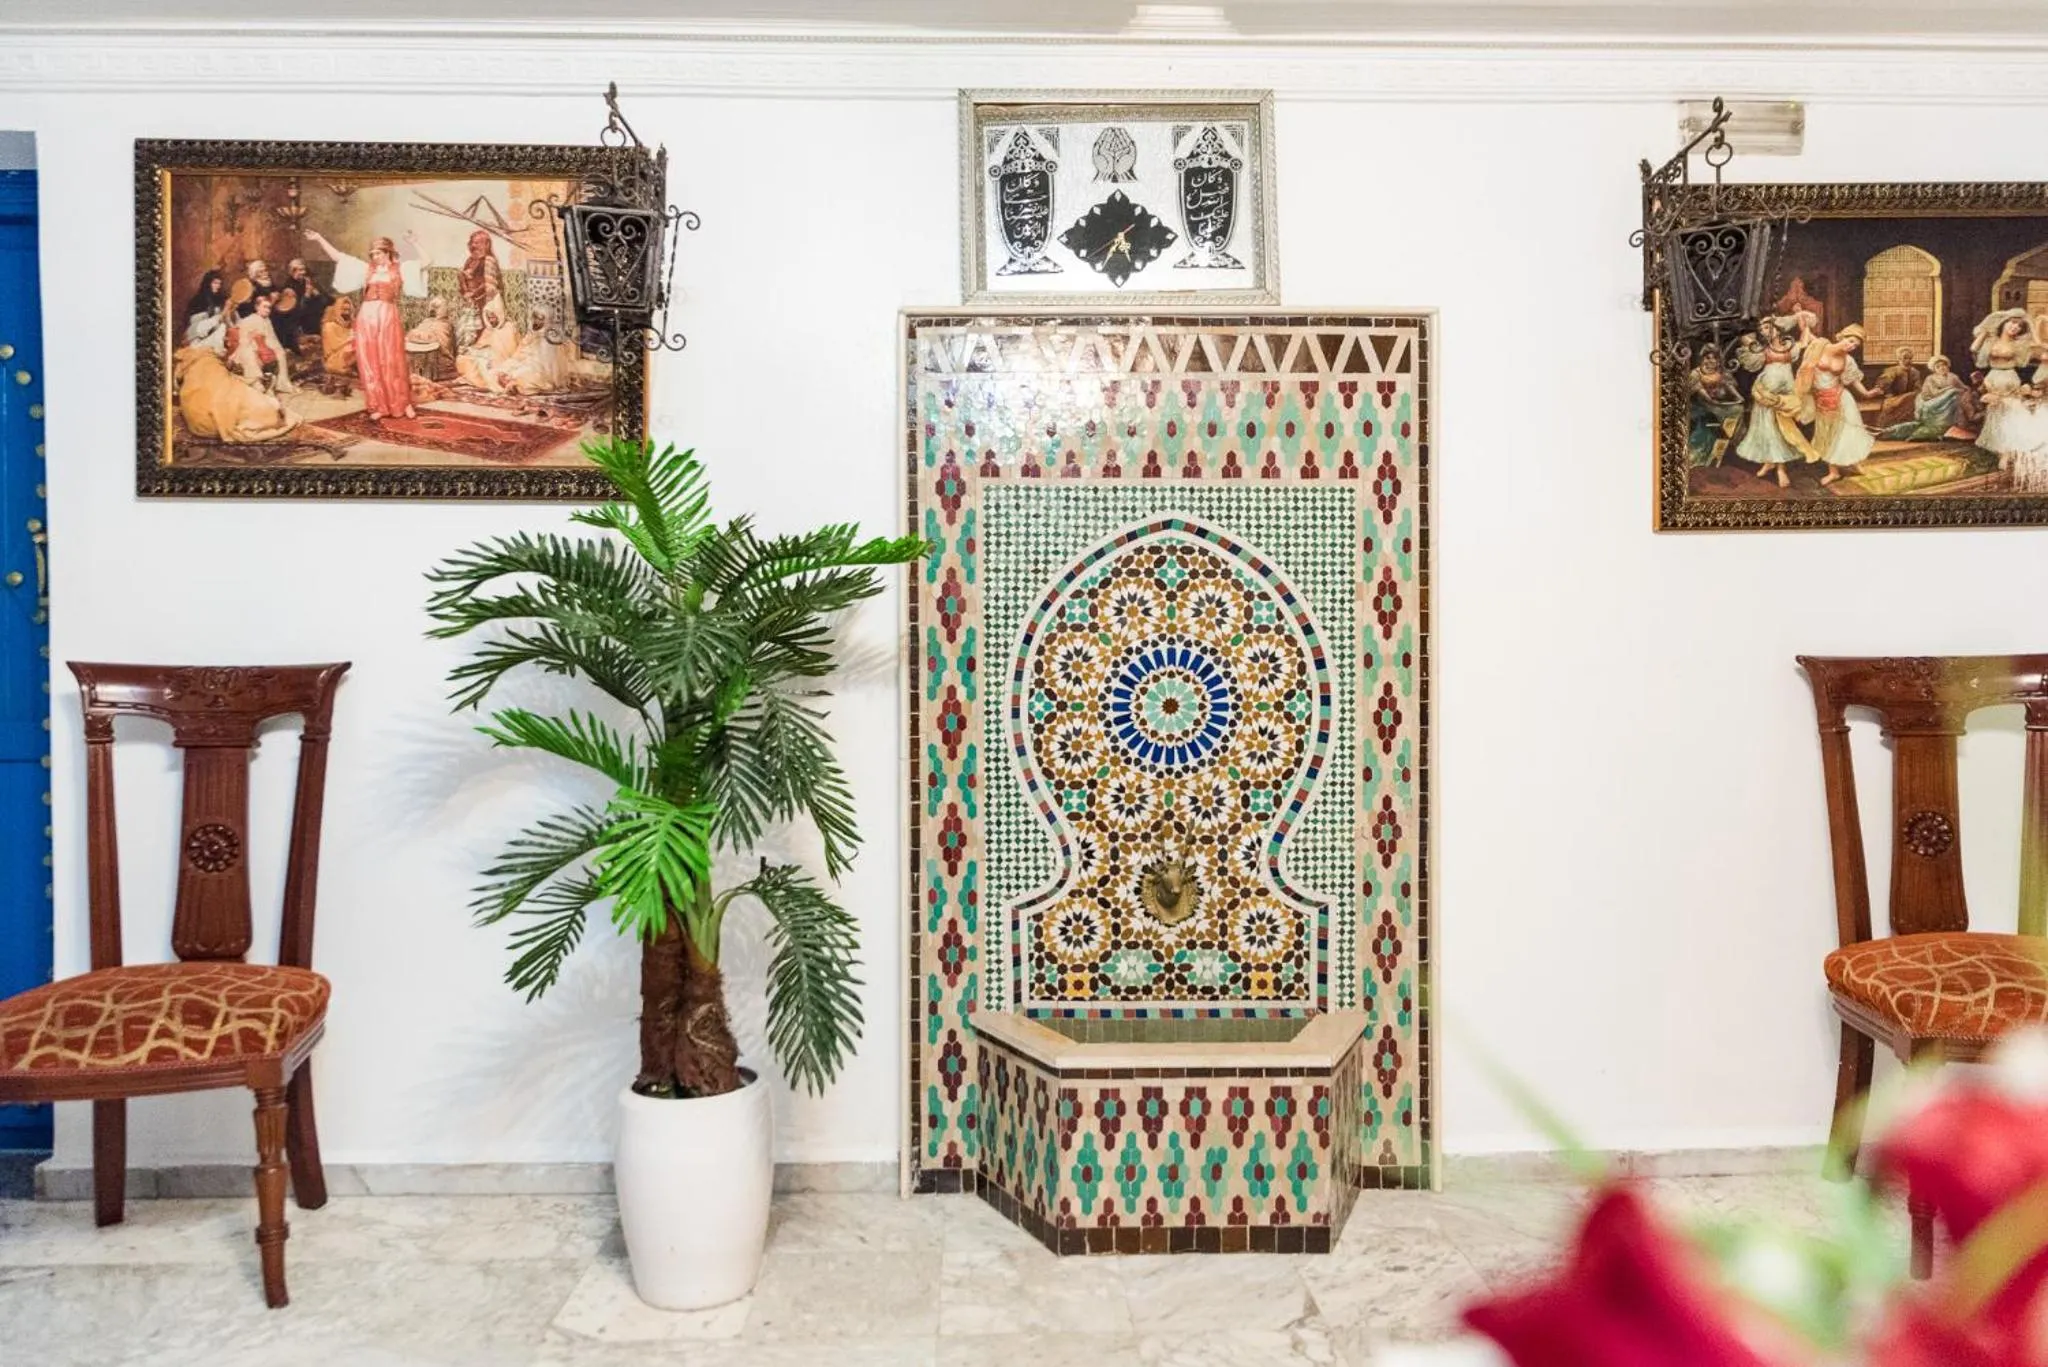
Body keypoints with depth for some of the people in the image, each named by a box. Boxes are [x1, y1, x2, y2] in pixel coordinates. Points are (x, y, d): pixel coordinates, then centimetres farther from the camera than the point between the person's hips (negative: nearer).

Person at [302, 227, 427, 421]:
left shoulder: (400, 269, 8)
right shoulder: (365, 268, 15)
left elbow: (424, 263, -2)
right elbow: (337, 256, 17)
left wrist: (415, 244, -8)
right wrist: (319, 240, 14)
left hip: (388, 317, -3)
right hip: (367, 318, 3)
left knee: (392, 362, -1)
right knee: (370, 363, 2)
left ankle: (404, 404, 9)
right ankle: (379, 406, 7)